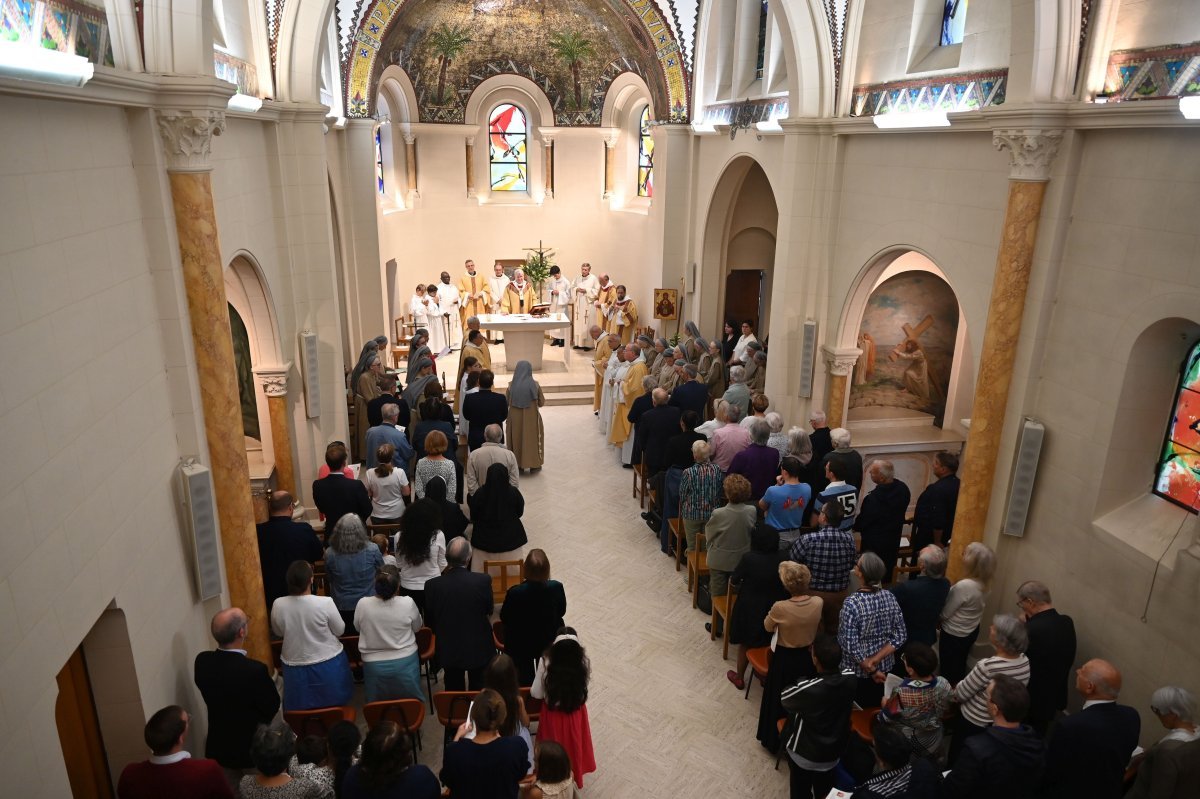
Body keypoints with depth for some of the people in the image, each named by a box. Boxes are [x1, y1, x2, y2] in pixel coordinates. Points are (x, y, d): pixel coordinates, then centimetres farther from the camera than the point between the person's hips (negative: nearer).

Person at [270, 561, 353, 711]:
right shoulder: (325, 603, -24)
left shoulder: (278, 605, -16)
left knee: (302, 711, 21)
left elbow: (278, 632, 3)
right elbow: (340, 630, -8)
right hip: (328, 664, -2)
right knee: (333, 706, 21)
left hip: (296, 667, 2)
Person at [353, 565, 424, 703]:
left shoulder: (362, 604, -19)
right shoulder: (408, 603, -22)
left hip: (374, 665, 0)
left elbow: (357, 628, 2)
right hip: (405, 662, 0)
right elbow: (417, 627, -2)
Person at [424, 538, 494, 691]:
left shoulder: (432, 585, -18)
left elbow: (429, 622, -4)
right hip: (479, 649, -1)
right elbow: (489, 611, -3)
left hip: (449, 651, 1)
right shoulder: (484, 581, -21)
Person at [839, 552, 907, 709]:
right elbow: (900, 636, -9)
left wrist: (871, 670, -13)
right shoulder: (889, 597, -12)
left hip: (857, 671, -5)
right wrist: (875, 660, -13)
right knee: (877, 707, 25)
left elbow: (851, 645, -25)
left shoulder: (852, 603, -27)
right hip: (885, 667, 5)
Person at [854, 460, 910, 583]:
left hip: (874, 544, -6)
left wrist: (854, 523, 0)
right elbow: (902, 510, 4)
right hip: (894, 540, 7)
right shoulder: (903, 488, -13)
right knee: (887, 574, 26)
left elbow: (861, 524, -20)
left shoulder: (873, 499, -35)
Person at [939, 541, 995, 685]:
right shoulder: (983, 583, -9)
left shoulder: (963, 586, -34)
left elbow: (945, 613, -22)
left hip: (954, 635, -8)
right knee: (960, 664, 26)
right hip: (971, 631, 8)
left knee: (948, 669, 13)